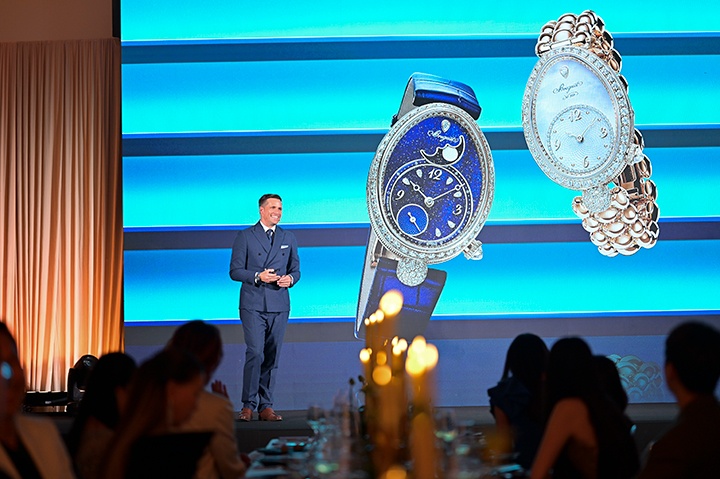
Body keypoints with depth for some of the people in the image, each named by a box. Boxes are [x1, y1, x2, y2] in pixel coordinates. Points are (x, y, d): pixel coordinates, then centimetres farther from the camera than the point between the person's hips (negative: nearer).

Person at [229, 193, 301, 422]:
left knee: (272, 356, 4)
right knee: (255, 353, -13)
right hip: (253, 304, -4)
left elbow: (295, 269, 17)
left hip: (279, 305, 4)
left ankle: (265, 406, 9)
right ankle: (248, 405, -6)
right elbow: (235, 271, -1)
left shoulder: (288, 238, 14)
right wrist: (258, 276, -17)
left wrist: (290, 279, -6)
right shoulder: (245, 236, 2)